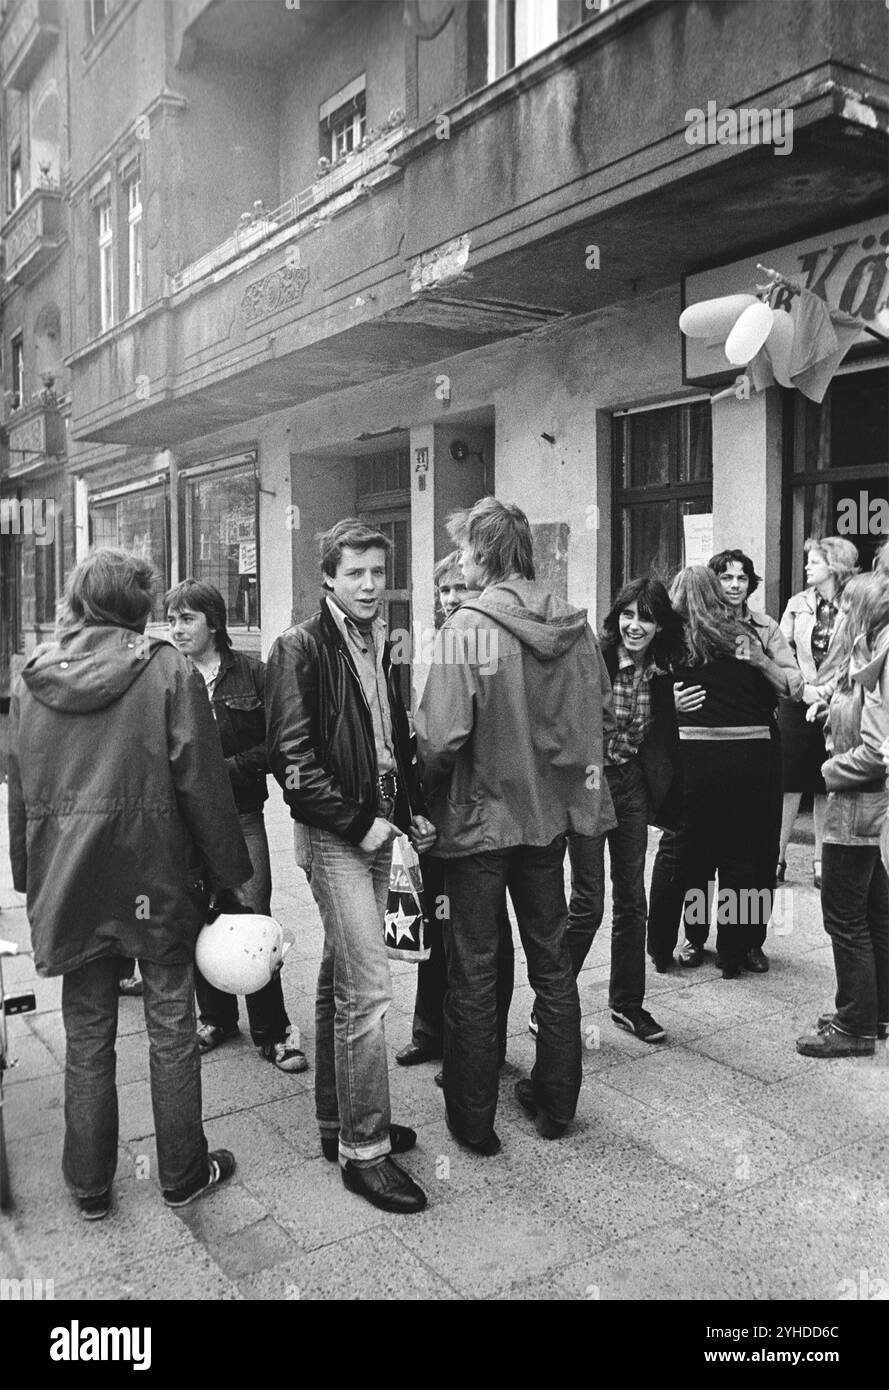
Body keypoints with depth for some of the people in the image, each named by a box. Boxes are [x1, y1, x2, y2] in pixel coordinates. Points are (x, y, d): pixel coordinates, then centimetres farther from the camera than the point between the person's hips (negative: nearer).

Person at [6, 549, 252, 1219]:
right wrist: (229, 870, -4)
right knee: (171, 1026, 11)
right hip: (155, 874, -3)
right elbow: (201, 780, -11)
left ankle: (90, 1186, 25)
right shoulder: (166, 669, -10)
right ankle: (182, 1173, 24)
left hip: (66, 878, 4)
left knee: (87, 1035, 14)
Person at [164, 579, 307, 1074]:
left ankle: (273, 1031, 9)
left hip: (241, 814, -2)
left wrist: (231, 767, -12)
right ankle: (216, 1018, 28)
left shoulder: (251, 673, 0)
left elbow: (276, 742, -2)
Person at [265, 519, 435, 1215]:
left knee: (341, 982, 16)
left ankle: (338, 1122, 28)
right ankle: (364, 1149, 4)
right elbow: (292, 757, -15)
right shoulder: (302, 647, -10)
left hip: (374, 832, 8)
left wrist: (412, 811, 8)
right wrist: (356, 823, -16)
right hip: (333, 836, -8)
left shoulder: (379, 646, 14)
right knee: (367, 989, -8)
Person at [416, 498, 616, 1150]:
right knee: (552, 961, 18)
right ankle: (554, 1102, 31)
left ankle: (473, 1119, 21)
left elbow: (442, 736, -22)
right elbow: (603, 716, 5)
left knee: (474, 972, 9)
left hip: (481, 817, -5)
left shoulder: (471, 625, -18)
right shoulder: (575, 624, -2)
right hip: (552, 813, 5)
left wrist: (431, 789, -3)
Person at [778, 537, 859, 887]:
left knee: (827, 787, 8)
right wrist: (802, 688, -11)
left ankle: (820, 860, 20)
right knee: (790, 784, 3)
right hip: (797, 704, 1)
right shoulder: (797, 605, 4)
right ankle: (778, 857, 12)